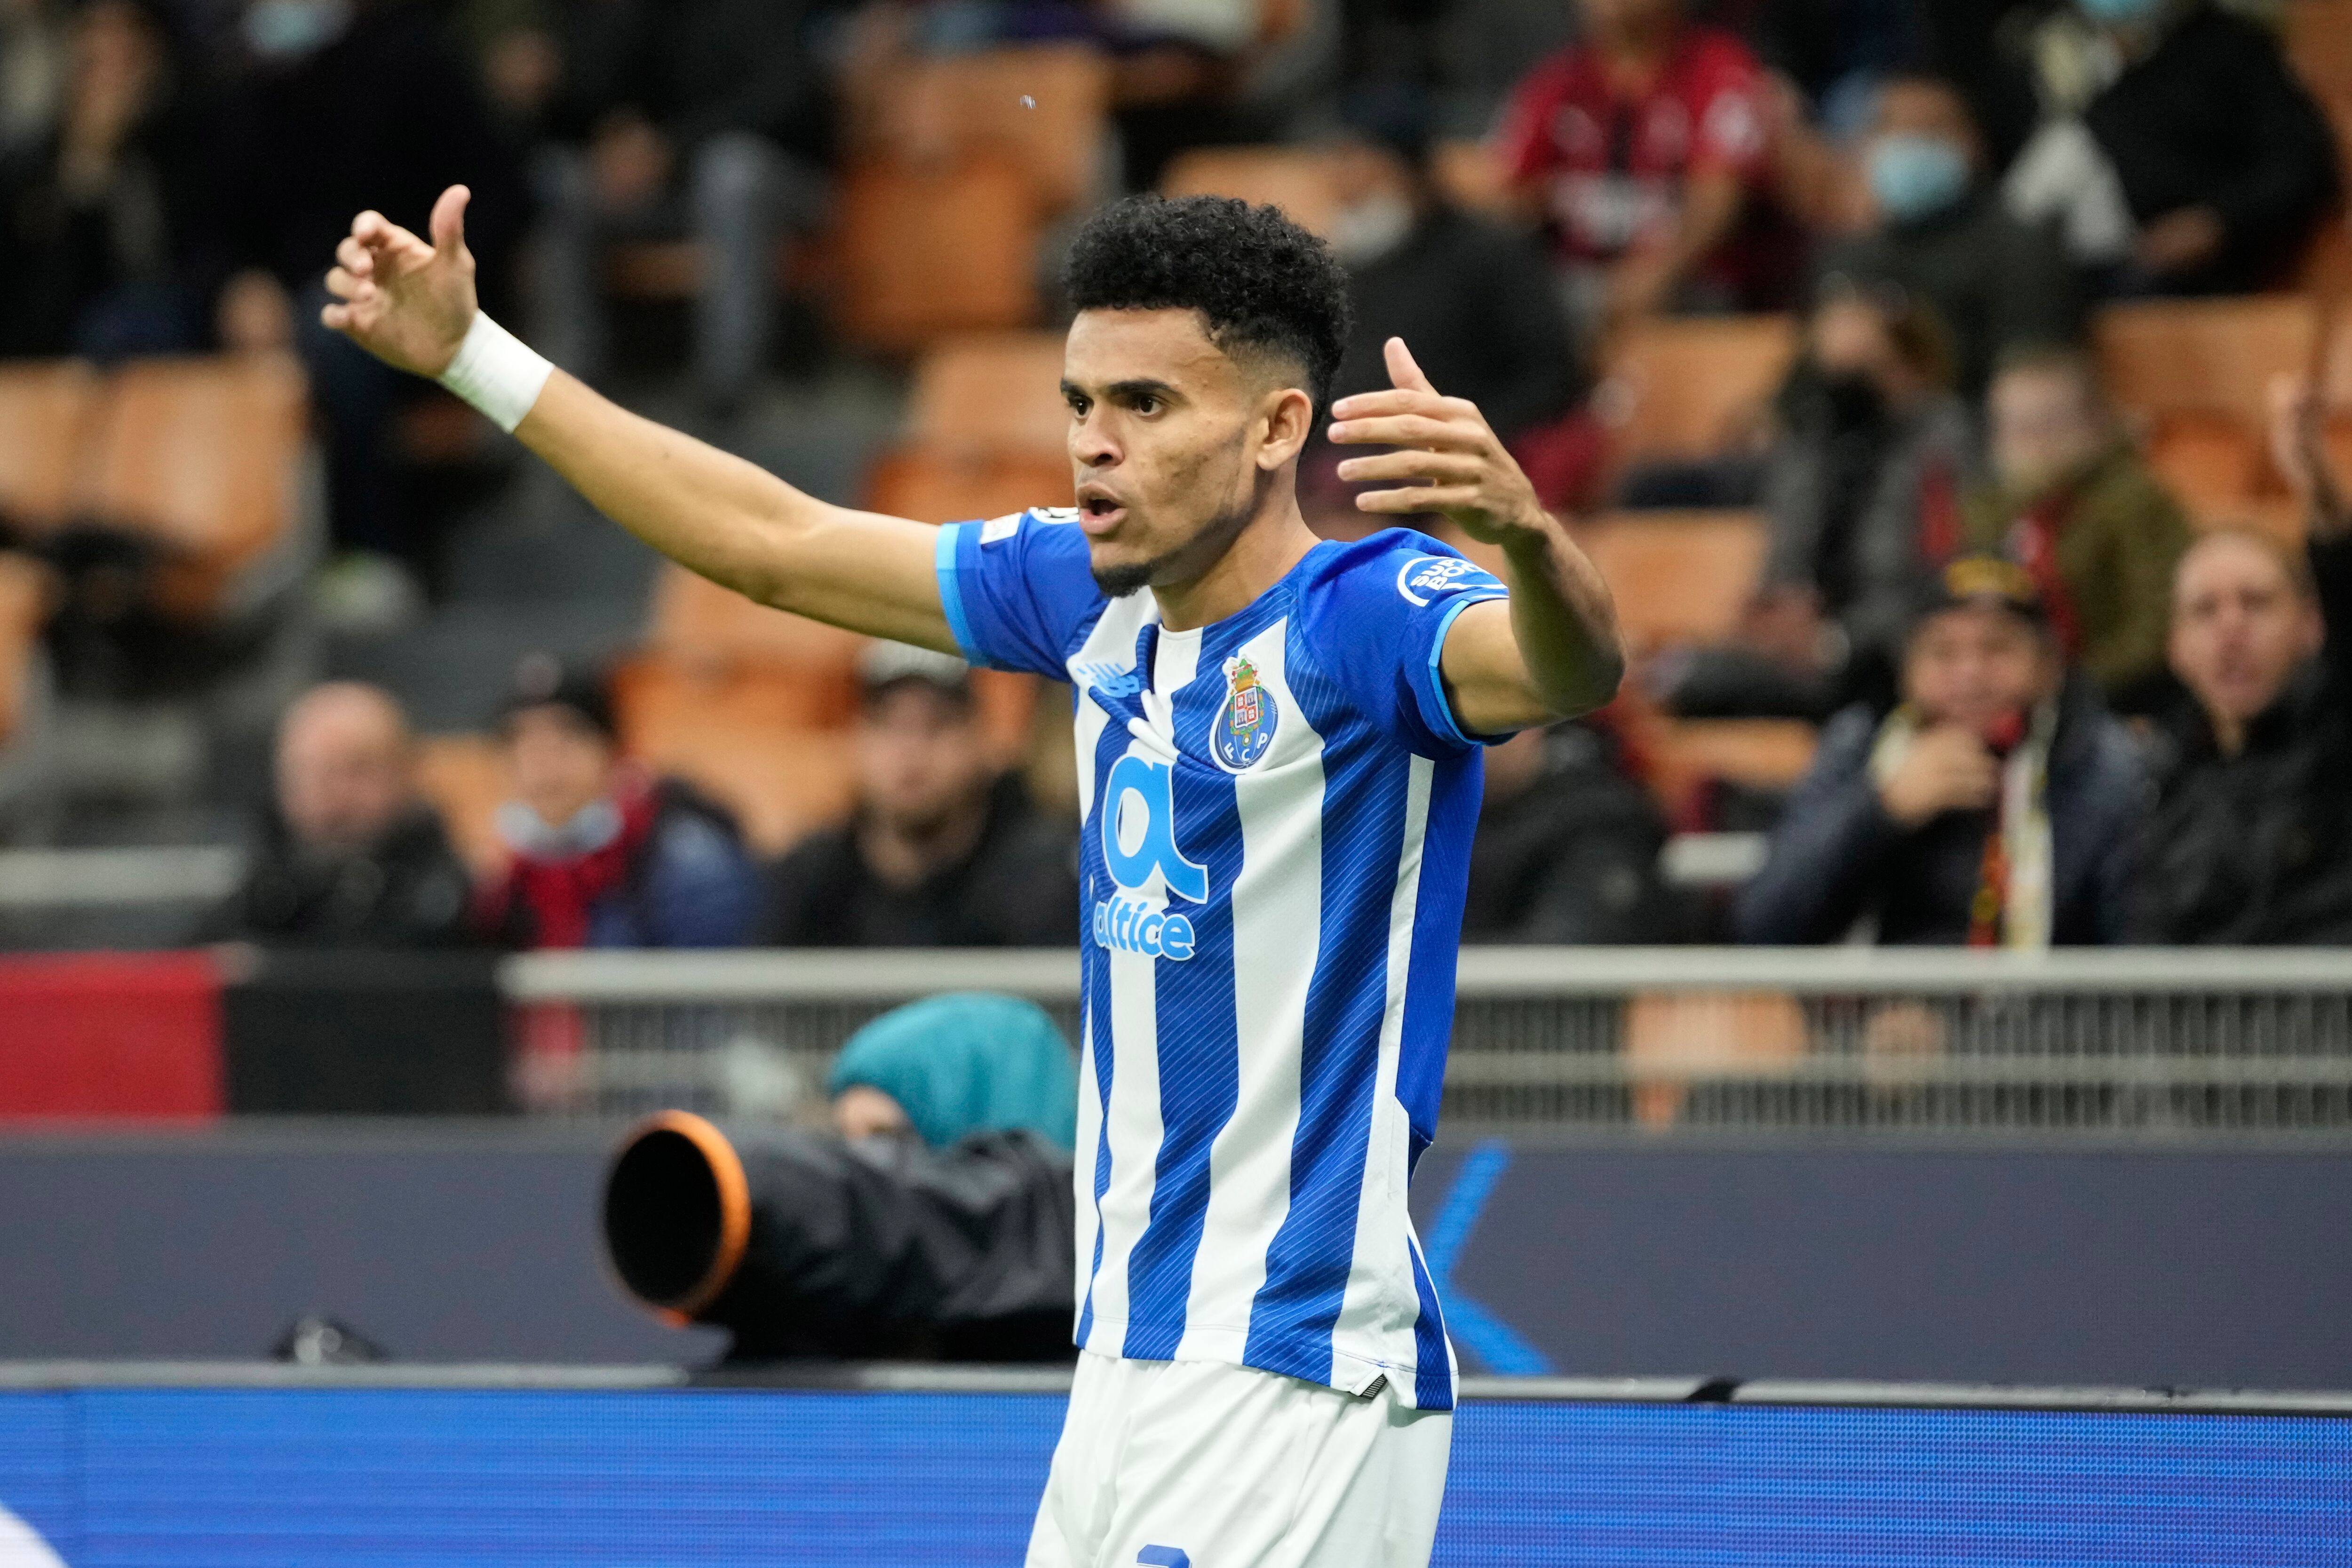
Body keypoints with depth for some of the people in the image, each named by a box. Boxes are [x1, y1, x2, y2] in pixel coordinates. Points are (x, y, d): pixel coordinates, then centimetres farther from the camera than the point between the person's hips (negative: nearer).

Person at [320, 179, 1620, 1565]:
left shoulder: (1365, 615, -14)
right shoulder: (1092, 594, 9)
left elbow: (1569, 672, -35)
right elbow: (779, 546, 20)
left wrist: (1525, 533, -57)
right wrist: (474, 355, 22)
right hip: (1132, 1364, 8)